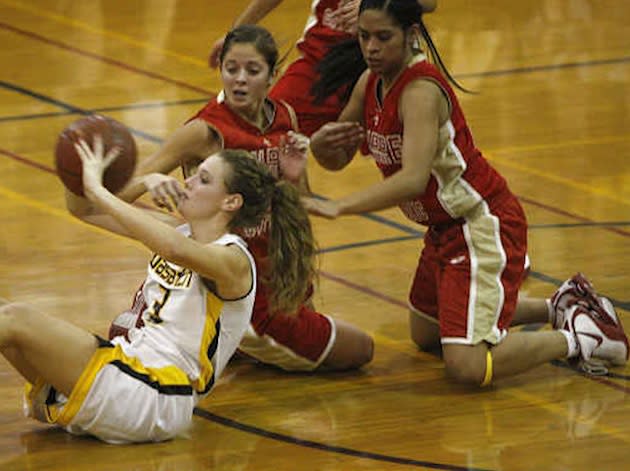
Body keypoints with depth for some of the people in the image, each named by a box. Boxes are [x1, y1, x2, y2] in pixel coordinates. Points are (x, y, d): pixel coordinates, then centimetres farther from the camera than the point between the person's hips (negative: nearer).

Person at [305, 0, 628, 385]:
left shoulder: (422, 90, -26)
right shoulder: (370, 83, 0)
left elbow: (413, 178, -39)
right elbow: (337, 159, 9)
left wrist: (338, 207, -45)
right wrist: (320, 143, -15)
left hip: (483, 226, -10)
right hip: (444, 230, 10)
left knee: (466, 365, -19)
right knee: (425, 333, 27)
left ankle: (579, 338, 2)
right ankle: (559, 308, 34)